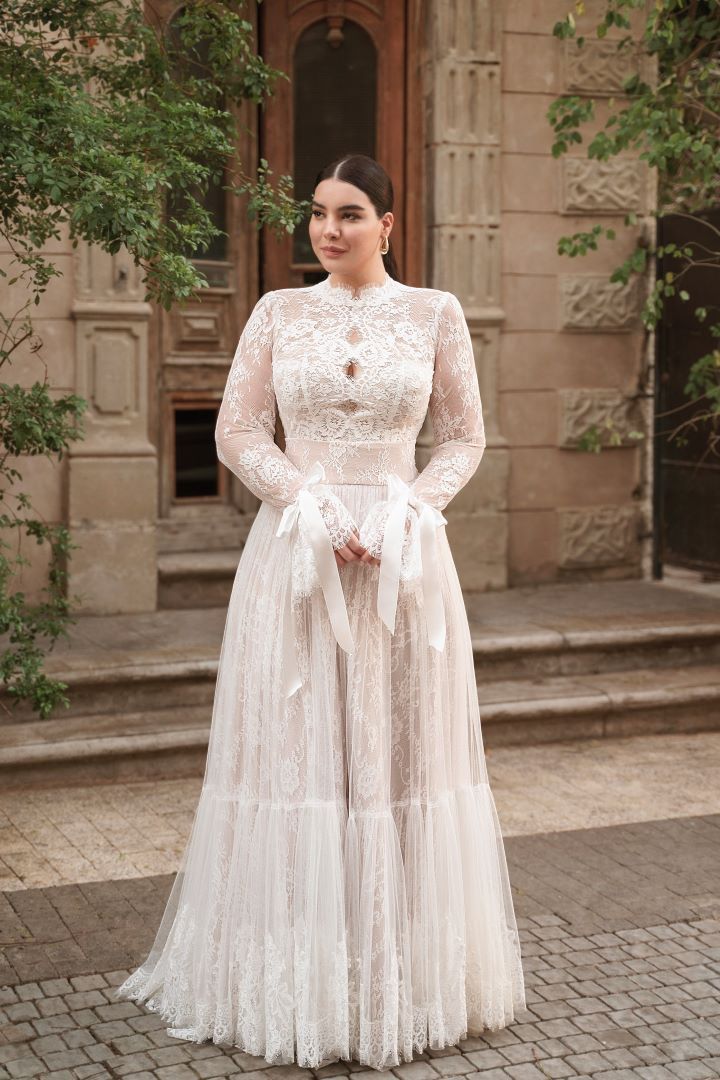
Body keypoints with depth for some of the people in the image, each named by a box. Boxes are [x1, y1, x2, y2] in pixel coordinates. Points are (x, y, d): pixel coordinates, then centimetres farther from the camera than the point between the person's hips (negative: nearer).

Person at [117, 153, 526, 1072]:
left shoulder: (434, 313, 5)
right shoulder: (278, 313, 6)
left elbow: (465, 437, 6)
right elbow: (237, 432, 2)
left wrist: (403, 515, -10)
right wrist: (318, 512, -11)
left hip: (403, 556, 0)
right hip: (294, 550, 0)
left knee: (396, 748, 4)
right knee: (296, 748, 2)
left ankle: (400, 973, 19)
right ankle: (299, 979, 15)